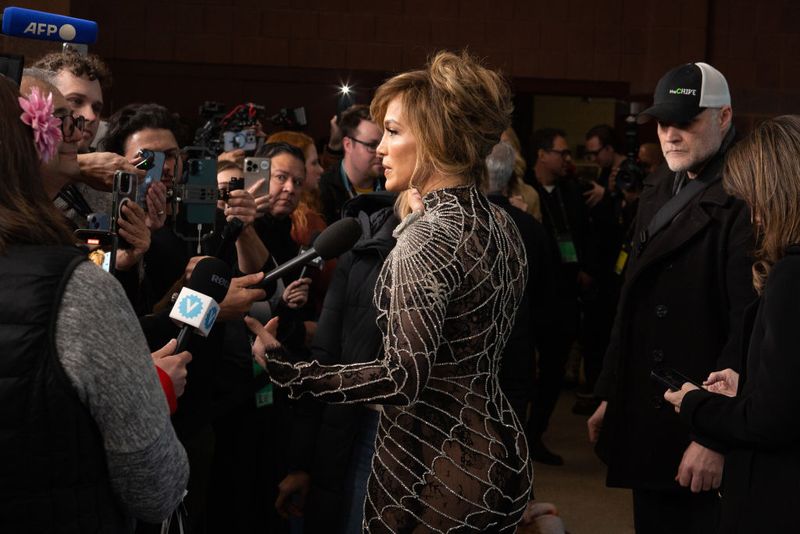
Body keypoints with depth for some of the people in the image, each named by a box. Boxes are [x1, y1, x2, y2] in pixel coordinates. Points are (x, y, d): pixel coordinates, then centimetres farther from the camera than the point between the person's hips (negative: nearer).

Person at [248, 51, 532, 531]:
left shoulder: (428, 235, -20)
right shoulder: (500, 223, 6)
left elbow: (404, 378, -27)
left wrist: (287, 370, -25)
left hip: (434, 471, -9)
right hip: (498, 452, 9)